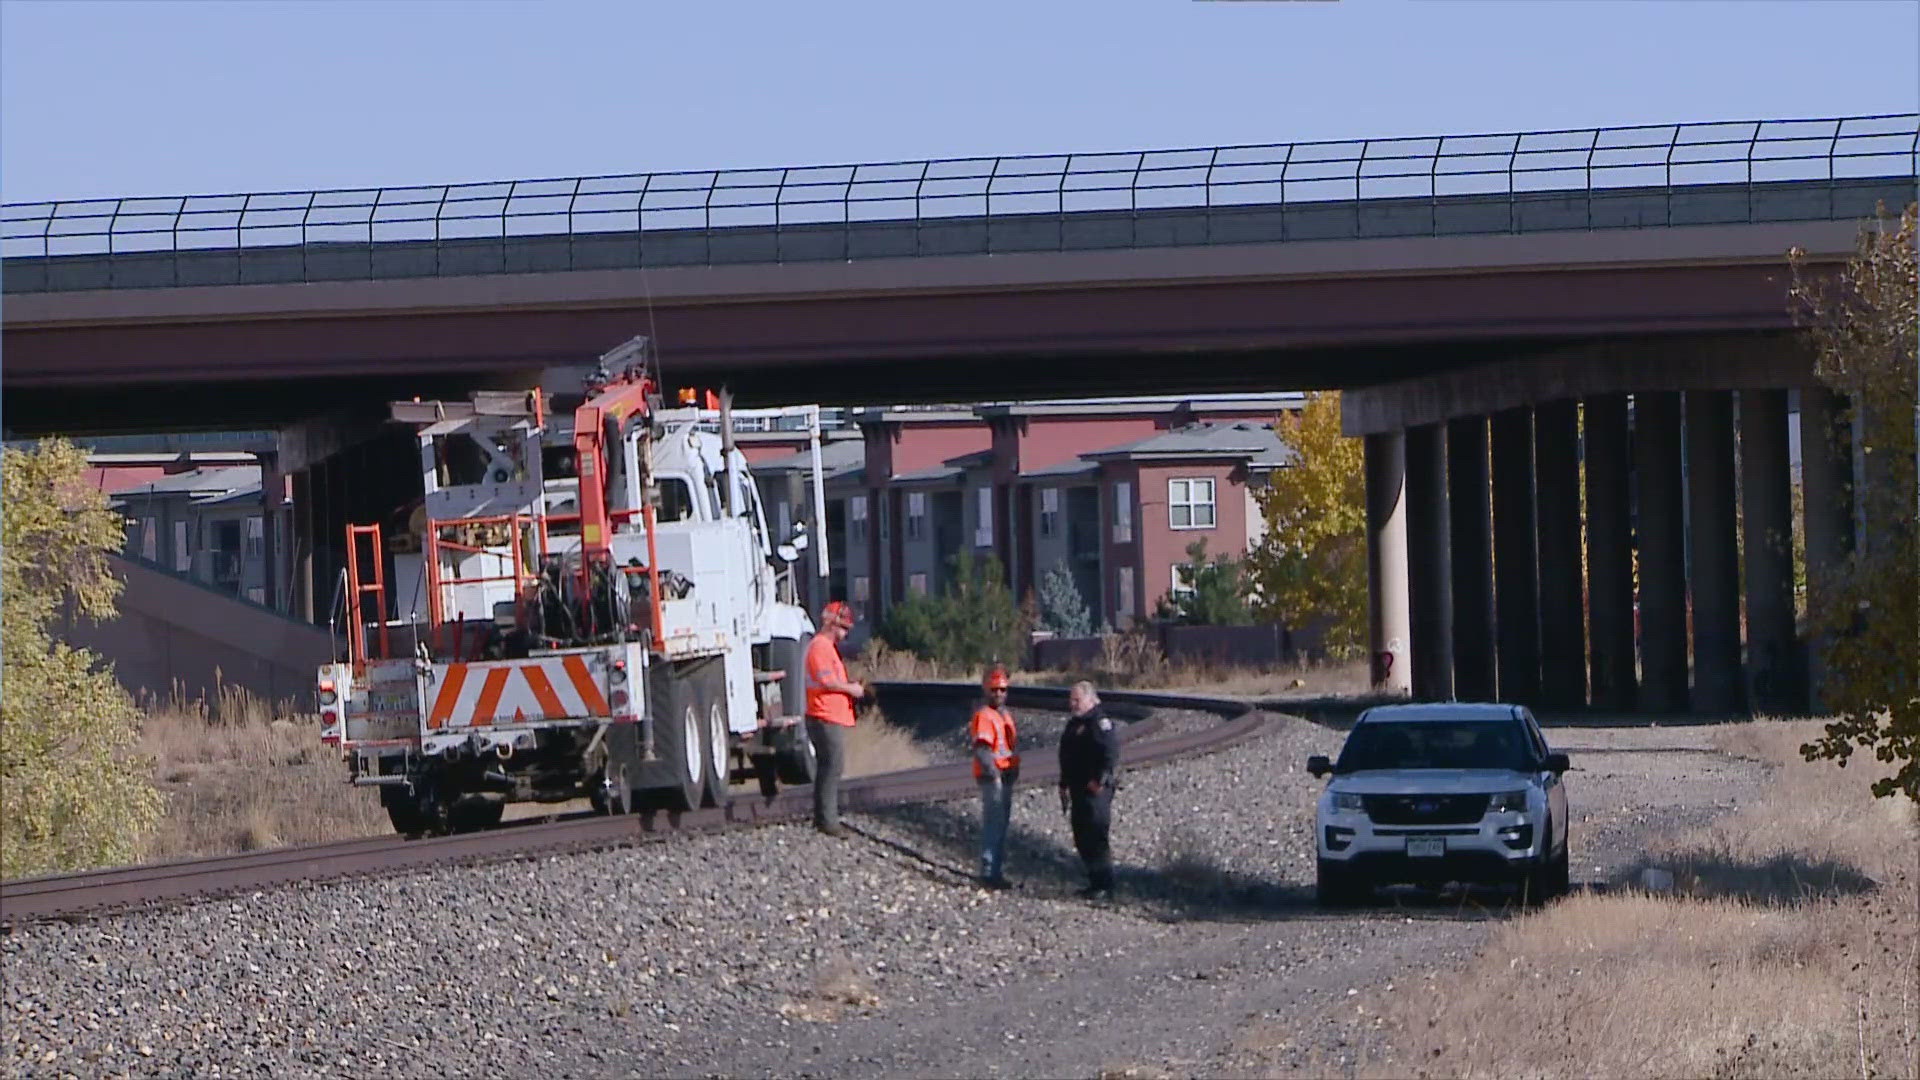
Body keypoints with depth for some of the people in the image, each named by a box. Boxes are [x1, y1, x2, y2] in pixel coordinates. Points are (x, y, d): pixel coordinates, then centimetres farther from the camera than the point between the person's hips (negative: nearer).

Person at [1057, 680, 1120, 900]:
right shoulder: (1074, 724, 18)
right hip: (1079, 791, 10)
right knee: (1082, 838, 12)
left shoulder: (1100, 723, -12)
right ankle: (1095, 882, 18)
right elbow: (1067, 757, 27)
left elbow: (1111, 754, -20)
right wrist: (1064, 785, 25)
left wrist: (1100, 781, -24)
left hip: (1095, 791, -10)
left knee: (1096, 838, -10)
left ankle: (1104, 886, -8)